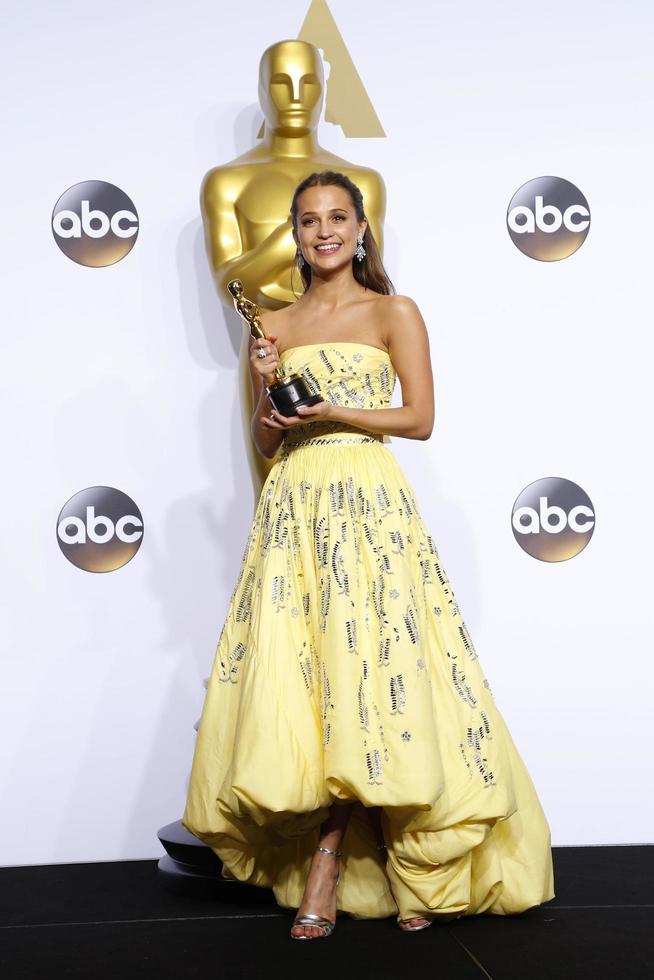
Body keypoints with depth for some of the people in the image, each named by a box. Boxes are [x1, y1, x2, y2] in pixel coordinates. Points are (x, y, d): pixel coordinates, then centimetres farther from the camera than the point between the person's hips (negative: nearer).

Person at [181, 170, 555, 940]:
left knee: (368, 670, -8)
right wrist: (266, 390, -4)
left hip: (371, 502, -3)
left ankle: (326, 869, 2)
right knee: (293, 674, -4)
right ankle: (330, 864, 3)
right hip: (294, 508, 3)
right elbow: (263, 442, 16)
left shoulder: (394, 313, 5)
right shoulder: (273, 326, 14)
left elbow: (419, 419, -1)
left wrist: (330, 411, -11)